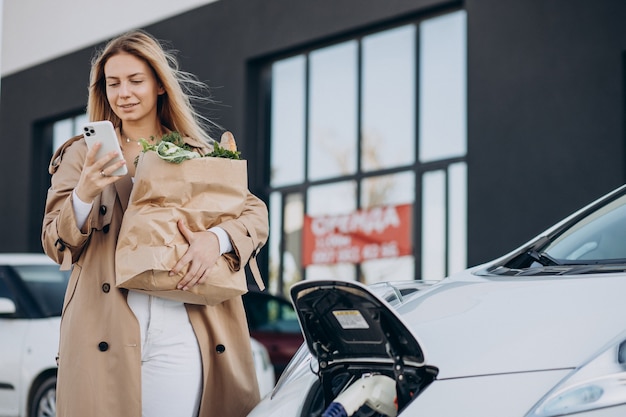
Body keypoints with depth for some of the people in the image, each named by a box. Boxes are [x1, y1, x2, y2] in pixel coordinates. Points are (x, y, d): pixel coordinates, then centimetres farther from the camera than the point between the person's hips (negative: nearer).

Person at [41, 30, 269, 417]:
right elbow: (55, 246, 6)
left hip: (182, 336, 1)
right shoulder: (82, 154, 12)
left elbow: (256, 213, 7)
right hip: (105, 335, -1)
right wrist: (85, 193, -13)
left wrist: (218, 238, -14)